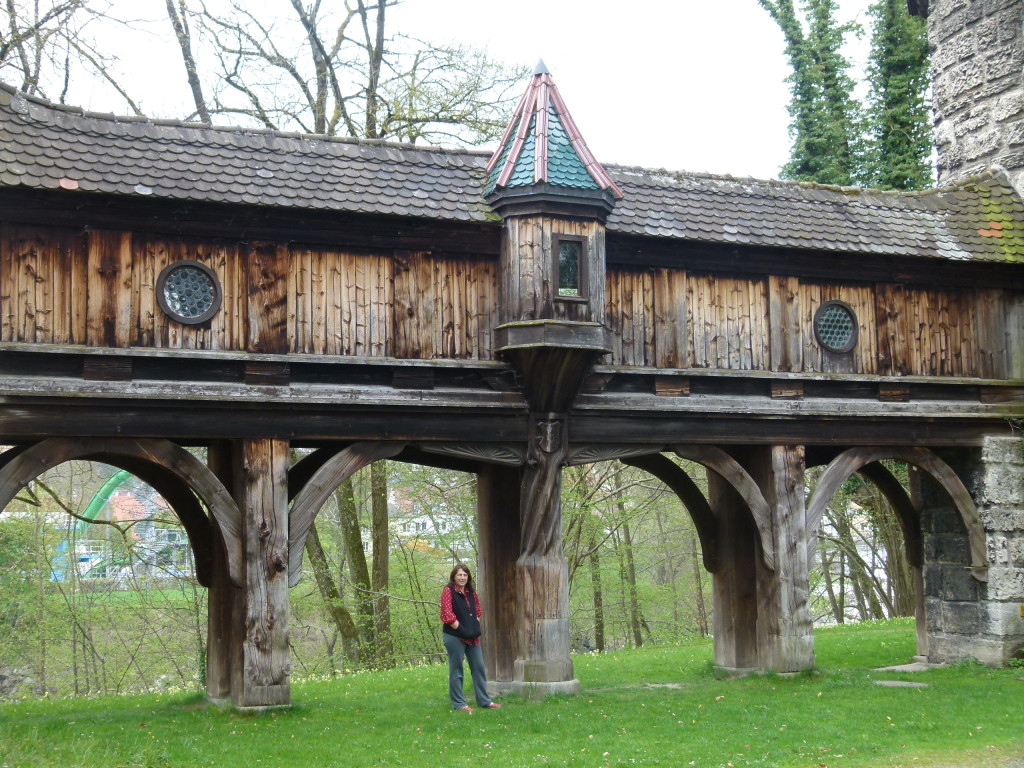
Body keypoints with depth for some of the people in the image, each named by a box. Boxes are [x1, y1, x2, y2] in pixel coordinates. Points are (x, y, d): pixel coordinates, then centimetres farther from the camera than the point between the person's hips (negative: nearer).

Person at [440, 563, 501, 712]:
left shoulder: (471, 592, 11)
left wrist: (475, 626, 6)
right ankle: (458, 703, 7)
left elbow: (478, 609, 21)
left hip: (472, 636, 7)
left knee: (479, 668, 10)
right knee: (456, 670, 1)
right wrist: (461, 630, -15)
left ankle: (484, 701, 18)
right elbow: (447, 615, -16)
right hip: (454, 637, -7)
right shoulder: (448, 591, -9)